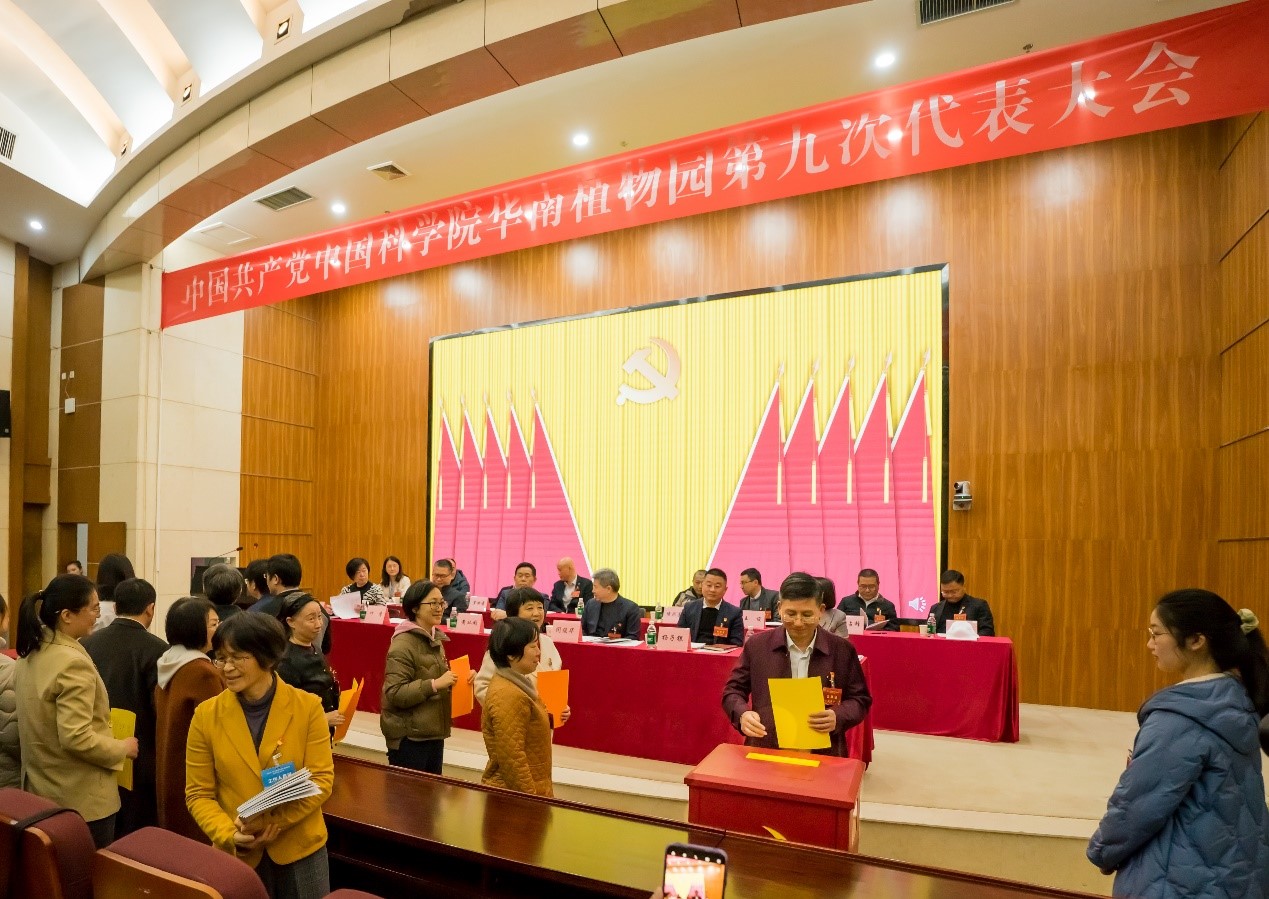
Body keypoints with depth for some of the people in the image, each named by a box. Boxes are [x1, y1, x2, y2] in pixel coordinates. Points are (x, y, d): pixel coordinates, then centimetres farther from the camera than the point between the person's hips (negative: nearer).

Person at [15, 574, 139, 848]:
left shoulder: (30, 653, 4)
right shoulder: (73, 663, -25)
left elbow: (43, 724, 15)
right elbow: (76, 739, -27)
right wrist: (122, 748, -12)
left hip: (41, 790, 9)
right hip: (81, 798, -9)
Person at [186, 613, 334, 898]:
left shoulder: (307, 707, -10)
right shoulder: (206, 715, -6)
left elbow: (321, 779, -9)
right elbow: (198, 794, -2)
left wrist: (272, 821, -20)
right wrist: (230, 835, -15)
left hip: (300, 848, -1)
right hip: (237, 853, 1)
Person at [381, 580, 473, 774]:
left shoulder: (435, 638, 8)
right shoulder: (403, 644, -18)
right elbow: (394, 694, -22)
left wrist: (462, 677, 3)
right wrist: (434, 685, -28)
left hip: (434, 732, 8)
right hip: (408, 736, -8)